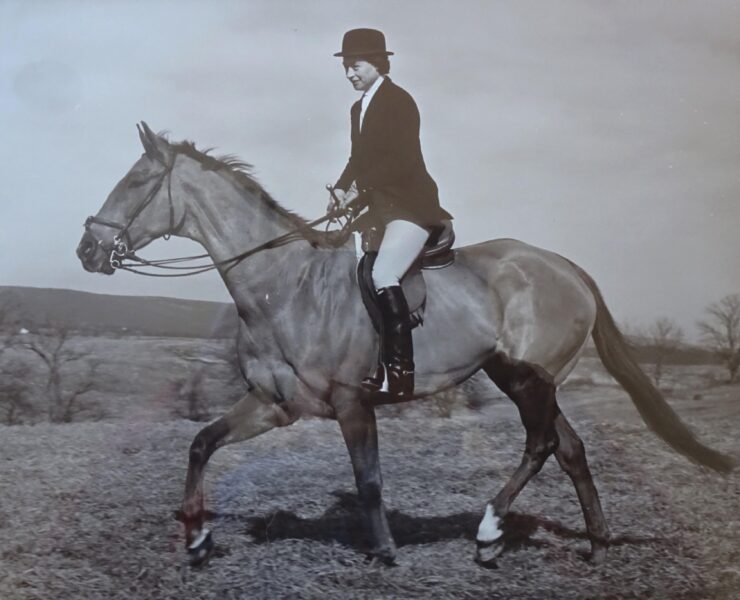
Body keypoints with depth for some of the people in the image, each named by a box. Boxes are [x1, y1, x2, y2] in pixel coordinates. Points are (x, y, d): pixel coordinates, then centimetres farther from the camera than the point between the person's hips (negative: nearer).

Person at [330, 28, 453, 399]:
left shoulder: (399, 102, -10)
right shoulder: (359, 108, 17)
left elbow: (400, 160, -19)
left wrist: (360, 187, -21)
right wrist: (342, 188, -1)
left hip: (410, 204, -10)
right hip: (380, 206, 10)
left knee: (383, 276, -23)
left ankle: (400, 374, -21)